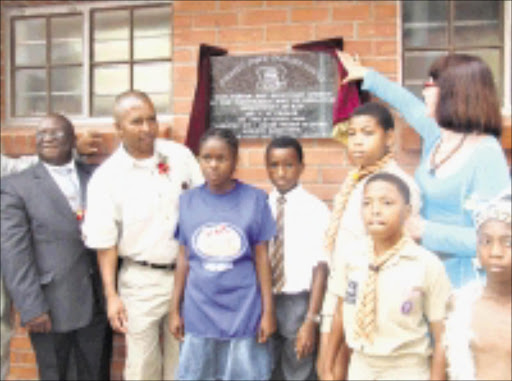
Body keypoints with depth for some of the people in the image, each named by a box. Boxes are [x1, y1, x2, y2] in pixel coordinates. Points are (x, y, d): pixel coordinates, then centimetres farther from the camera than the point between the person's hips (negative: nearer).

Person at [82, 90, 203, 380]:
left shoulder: (180, 156, -2)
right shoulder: (106, 177, -8)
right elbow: (105, 242, -4)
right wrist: (111, 295, -6)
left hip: (187, 273, 2)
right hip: (141, 280, -2)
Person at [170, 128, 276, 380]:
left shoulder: (255, 200, -5)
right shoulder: (187, 202, 1)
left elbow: (262, 259, -2)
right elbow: (184, 260, 6)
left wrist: (268, 311, -1)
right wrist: (175, 310, 7)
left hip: (244, 313, -2)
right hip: (198, 314, 2)